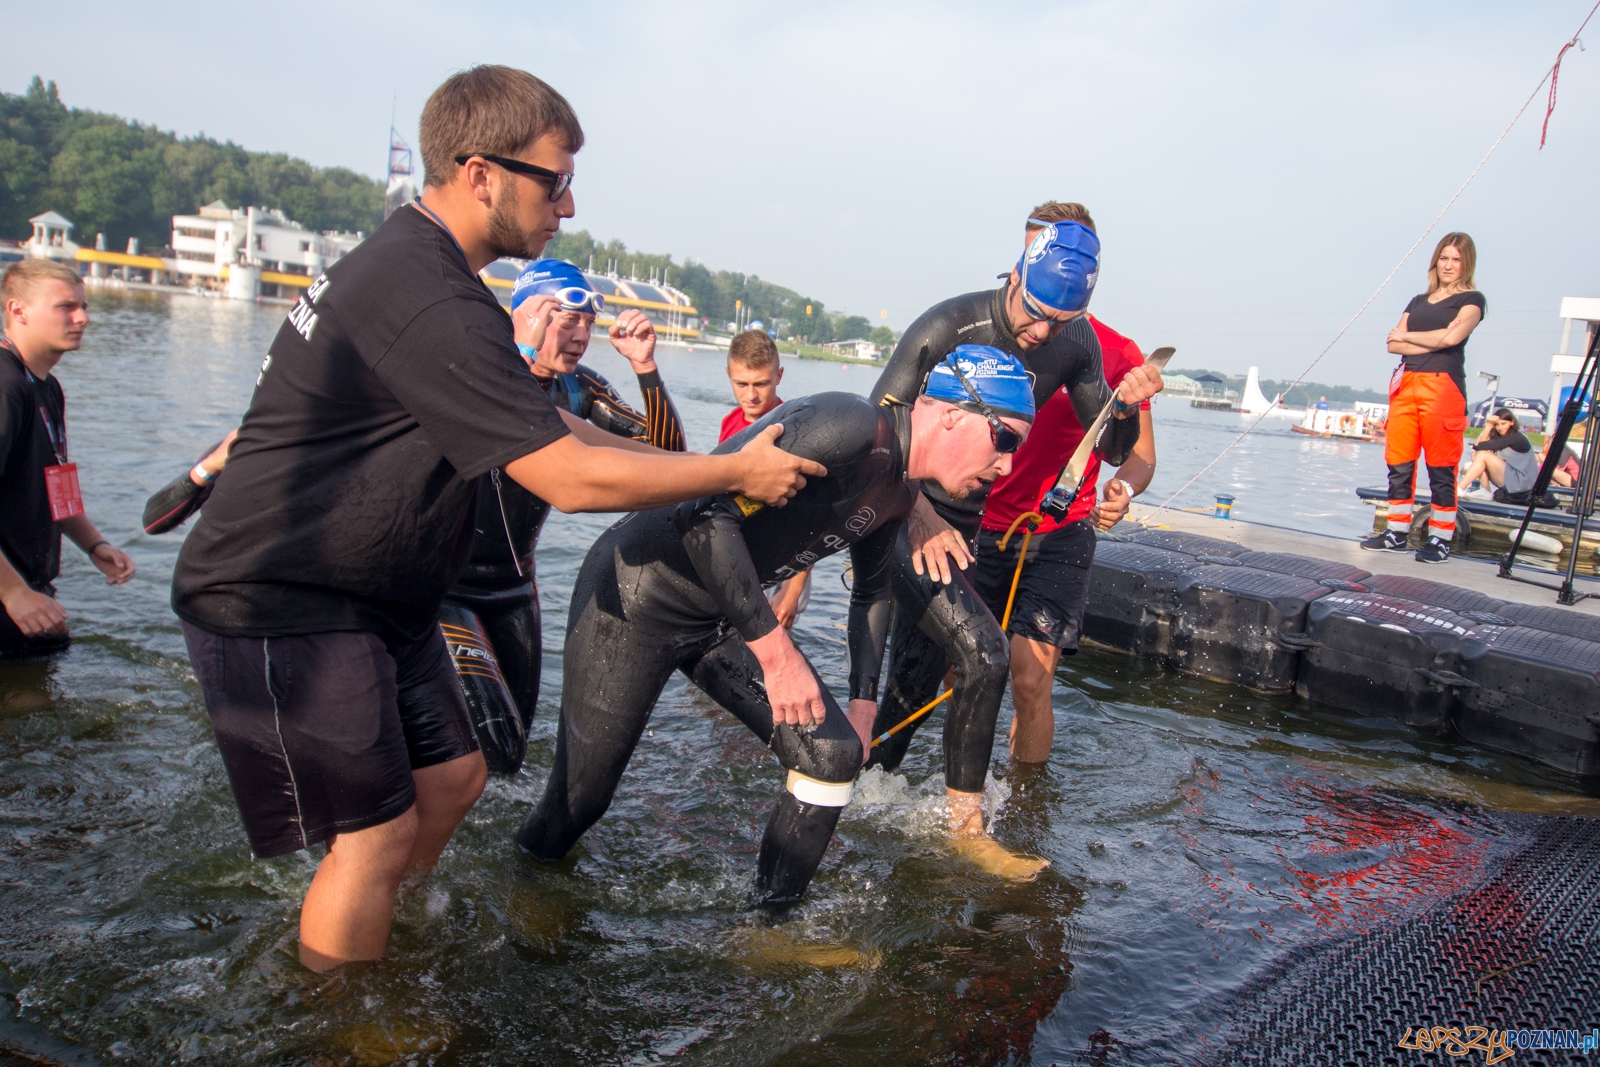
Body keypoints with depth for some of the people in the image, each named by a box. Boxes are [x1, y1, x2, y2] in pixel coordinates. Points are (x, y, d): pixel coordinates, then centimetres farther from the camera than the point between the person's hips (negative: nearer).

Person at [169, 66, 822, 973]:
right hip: (280, 608, -10)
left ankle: (383, 952, 35)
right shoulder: (431, 304, -26)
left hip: (371, 599, 10)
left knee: (452, 777, 15)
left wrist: (703, 467, 11)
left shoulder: (415, 268, 10)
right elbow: (570, 478, -26)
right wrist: (737, 471, -14)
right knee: (376, 830, -2)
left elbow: (547, 425, 15)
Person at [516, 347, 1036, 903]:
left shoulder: (899, 492, 4)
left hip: (726, 615, 8)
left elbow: (872, 591, 21)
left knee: (834, 753, -3)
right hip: (636, 594, -8)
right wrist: (775, 650, -29)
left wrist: (864, 699, 15)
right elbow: (709, 514, -32)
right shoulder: (849, 425, -26)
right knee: (580, 797, 0)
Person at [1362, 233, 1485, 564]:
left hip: (1443, 385, -5)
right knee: (1399, 464, 4)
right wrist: (1432, 343, -6)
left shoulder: (1471, 299, 6)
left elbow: (1452, 336, -12)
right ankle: (1397, 533, 10)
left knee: (1441, 468, -6)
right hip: (1405, 384, 6)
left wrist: (1408, 337, 2)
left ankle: (1440, 540, -2)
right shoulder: (1418, 301, 22)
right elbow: (1393, 344, 9)